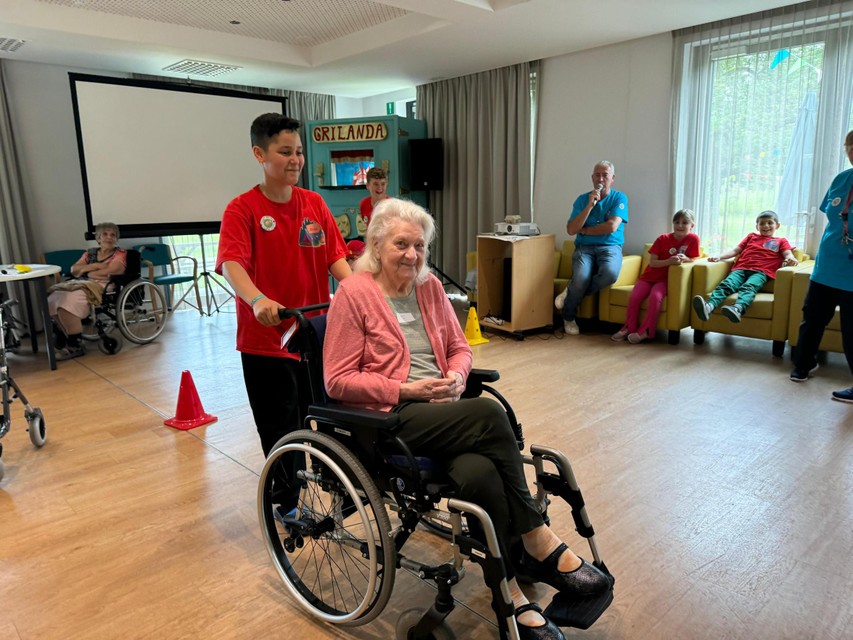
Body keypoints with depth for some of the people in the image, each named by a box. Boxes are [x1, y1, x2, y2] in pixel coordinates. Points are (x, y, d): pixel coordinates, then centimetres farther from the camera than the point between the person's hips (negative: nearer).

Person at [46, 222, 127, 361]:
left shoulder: (120, 253, 9)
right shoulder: (90, 253, 25)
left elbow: (109, 271, -7)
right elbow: (73, 270, 13)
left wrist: (85, 271, 7)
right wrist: (93, 266, -3)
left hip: (102, 286, -6)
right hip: (82, 283, 6)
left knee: (68, 302, -30)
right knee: (52, 301, -20)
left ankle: (76, 346, -22)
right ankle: (64, 338, -4)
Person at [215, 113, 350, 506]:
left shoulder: (314, 203, 5)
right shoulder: (242, 210, -8)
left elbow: (335, 256, 1)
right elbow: (231, 264, -22)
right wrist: (258, 300, -42)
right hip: (266, 340, -3)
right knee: (281, 432, 9)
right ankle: (288, 504, 29)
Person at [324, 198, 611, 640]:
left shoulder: (430, 287, 12)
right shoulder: (353, 294, -5)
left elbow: (459, 348, 19)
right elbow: (338, 380, -7)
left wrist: (456, 378, -5)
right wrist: (407, 390, -15)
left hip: (442, 410, 5)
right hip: (390, 419, -5)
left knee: (479, 473, -29)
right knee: (489, 414, -29)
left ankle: (509, 594, -13)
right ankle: (541, 547, -16)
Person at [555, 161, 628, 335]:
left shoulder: (620, 198, 5)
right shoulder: (582, 199, 9)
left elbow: (612, 226, -12)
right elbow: (571, 230, -4)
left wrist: (584, 230, -2)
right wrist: (590, 205, -10)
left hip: (610, 247, 0)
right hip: (584, 247, 1)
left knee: (610, 273, -37)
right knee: (581, 277, -33)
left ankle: (572, 292, -11)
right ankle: (568, 318, -8)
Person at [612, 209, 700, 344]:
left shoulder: (693, 239, -6)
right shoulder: (663, 239, -5)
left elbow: (693, 260, 1)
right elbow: (652, 262, -9)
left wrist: (684, 259, -21)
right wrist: (669, 261, -26)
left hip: (666, 279, -2)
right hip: (650, 276, 2)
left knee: (655, 296, -31)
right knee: (634, 296, -21)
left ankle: (645, 330, -21)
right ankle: (629, 327, -3)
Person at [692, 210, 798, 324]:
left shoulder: (781, 241, 29)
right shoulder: (751, 237, 37)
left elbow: (788, 254, 12)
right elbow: (735, 250, 29)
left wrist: (790, 259, -14)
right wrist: (719, 256, 10)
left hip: (760, 271, -2)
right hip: (741, 269, 2)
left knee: (748, 287, -35)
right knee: (726, 284, -29)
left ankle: (738, 308, -65)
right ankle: (709, 306, -55)